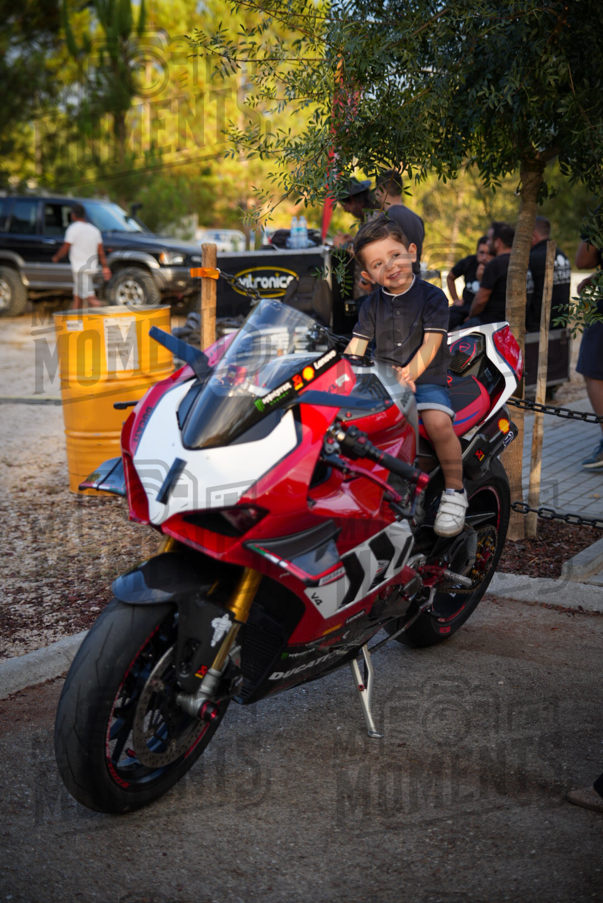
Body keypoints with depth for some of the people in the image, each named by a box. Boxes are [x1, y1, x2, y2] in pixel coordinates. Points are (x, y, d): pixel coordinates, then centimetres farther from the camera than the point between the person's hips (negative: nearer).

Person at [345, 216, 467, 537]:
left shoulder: (432, 297, -3)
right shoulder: (372, 304, 11)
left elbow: (431, 344, -13)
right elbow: (356, 347, 6)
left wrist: (409, 373, -30)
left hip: (426, 378, -4)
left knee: (438, 422, -34)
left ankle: (454, 490, -10)